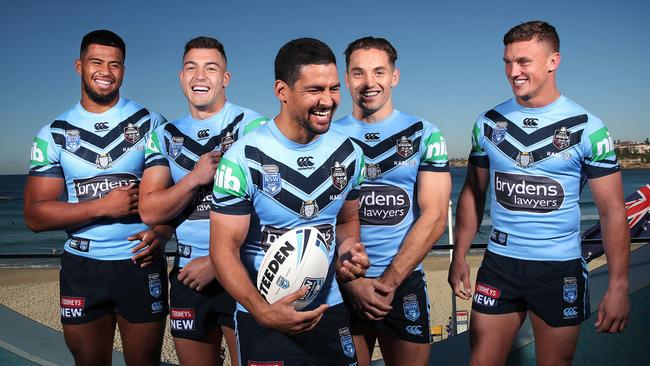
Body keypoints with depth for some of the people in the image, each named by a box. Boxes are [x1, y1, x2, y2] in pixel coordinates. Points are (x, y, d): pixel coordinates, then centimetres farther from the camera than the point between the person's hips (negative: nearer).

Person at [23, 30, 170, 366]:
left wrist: (162, 233, -20)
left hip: (141, 263, -1)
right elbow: (35, 216, -1)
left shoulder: (150, 124, 1)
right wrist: (103, 206, -14)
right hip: (82, 267, 2)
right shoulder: (54, 134, 3)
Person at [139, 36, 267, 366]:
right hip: (188, 274, 4)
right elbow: (149, 212, -1)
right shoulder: (165, 136, 8)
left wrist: (216, 261, -13)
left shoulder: (252, 126, -6)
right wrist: (195, 178, -17)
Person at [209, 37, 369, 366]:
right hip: (262, 317, -4)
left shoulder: (349, 154, -1)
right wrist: (262, 311, -28)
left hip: (329, 310, 5)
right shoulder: (243, 159, -16)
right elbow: (224, 249, -14)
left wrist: (349, 251, -10)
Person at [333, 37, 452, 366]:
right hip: (341, 286, 1)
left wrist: (388, 281, -12)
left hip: (404, 283, 0)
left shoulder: (424, 135, 0)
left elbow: (434, 217, -6)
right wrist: (352, 282, -10)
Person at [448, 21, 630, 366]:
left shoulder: (587, 128, -6)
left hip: (561, 268, -2)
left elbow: (612, 210, -5)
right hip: (499, 263, 2)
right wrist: (459, 257, 5)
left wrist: (618, 285, -10)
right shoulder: (488, 123, 2)